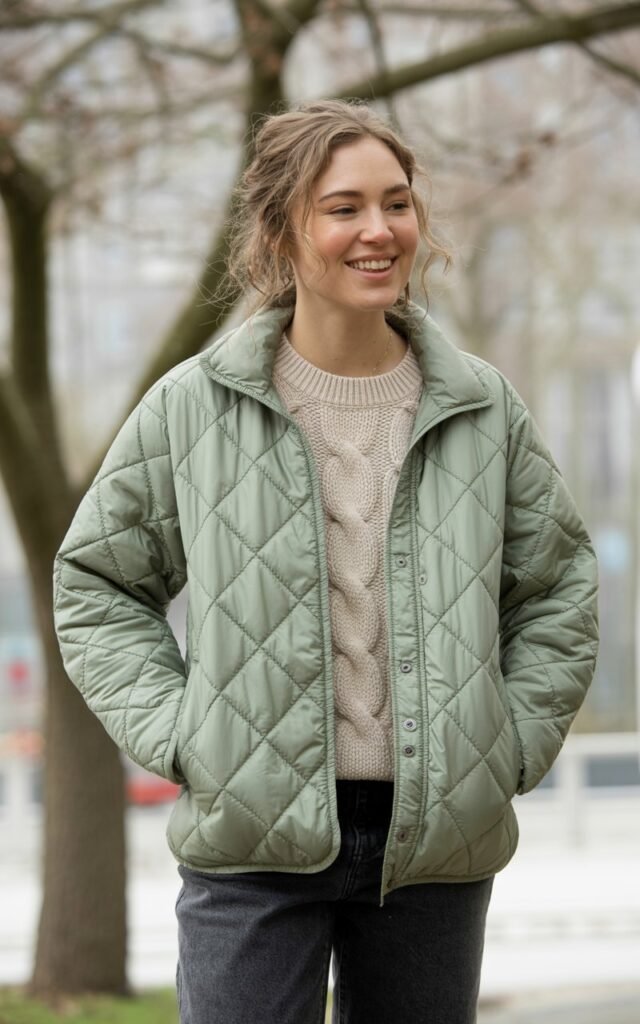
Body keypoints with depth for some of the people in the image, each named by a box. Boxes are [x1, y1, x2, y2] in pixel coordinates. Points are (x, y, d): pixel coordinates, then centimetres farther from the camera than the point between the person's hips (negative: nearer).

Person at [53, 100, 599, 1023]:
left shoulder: (486, 409, 5)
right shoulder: (191, 408, -1)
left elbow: (561, 585, 16)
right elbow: (96, 582, 8)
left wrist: (511, 746, 5)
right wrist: (176, 734, -3)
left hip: (435, 842, 2)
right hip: (251, 842, -2)